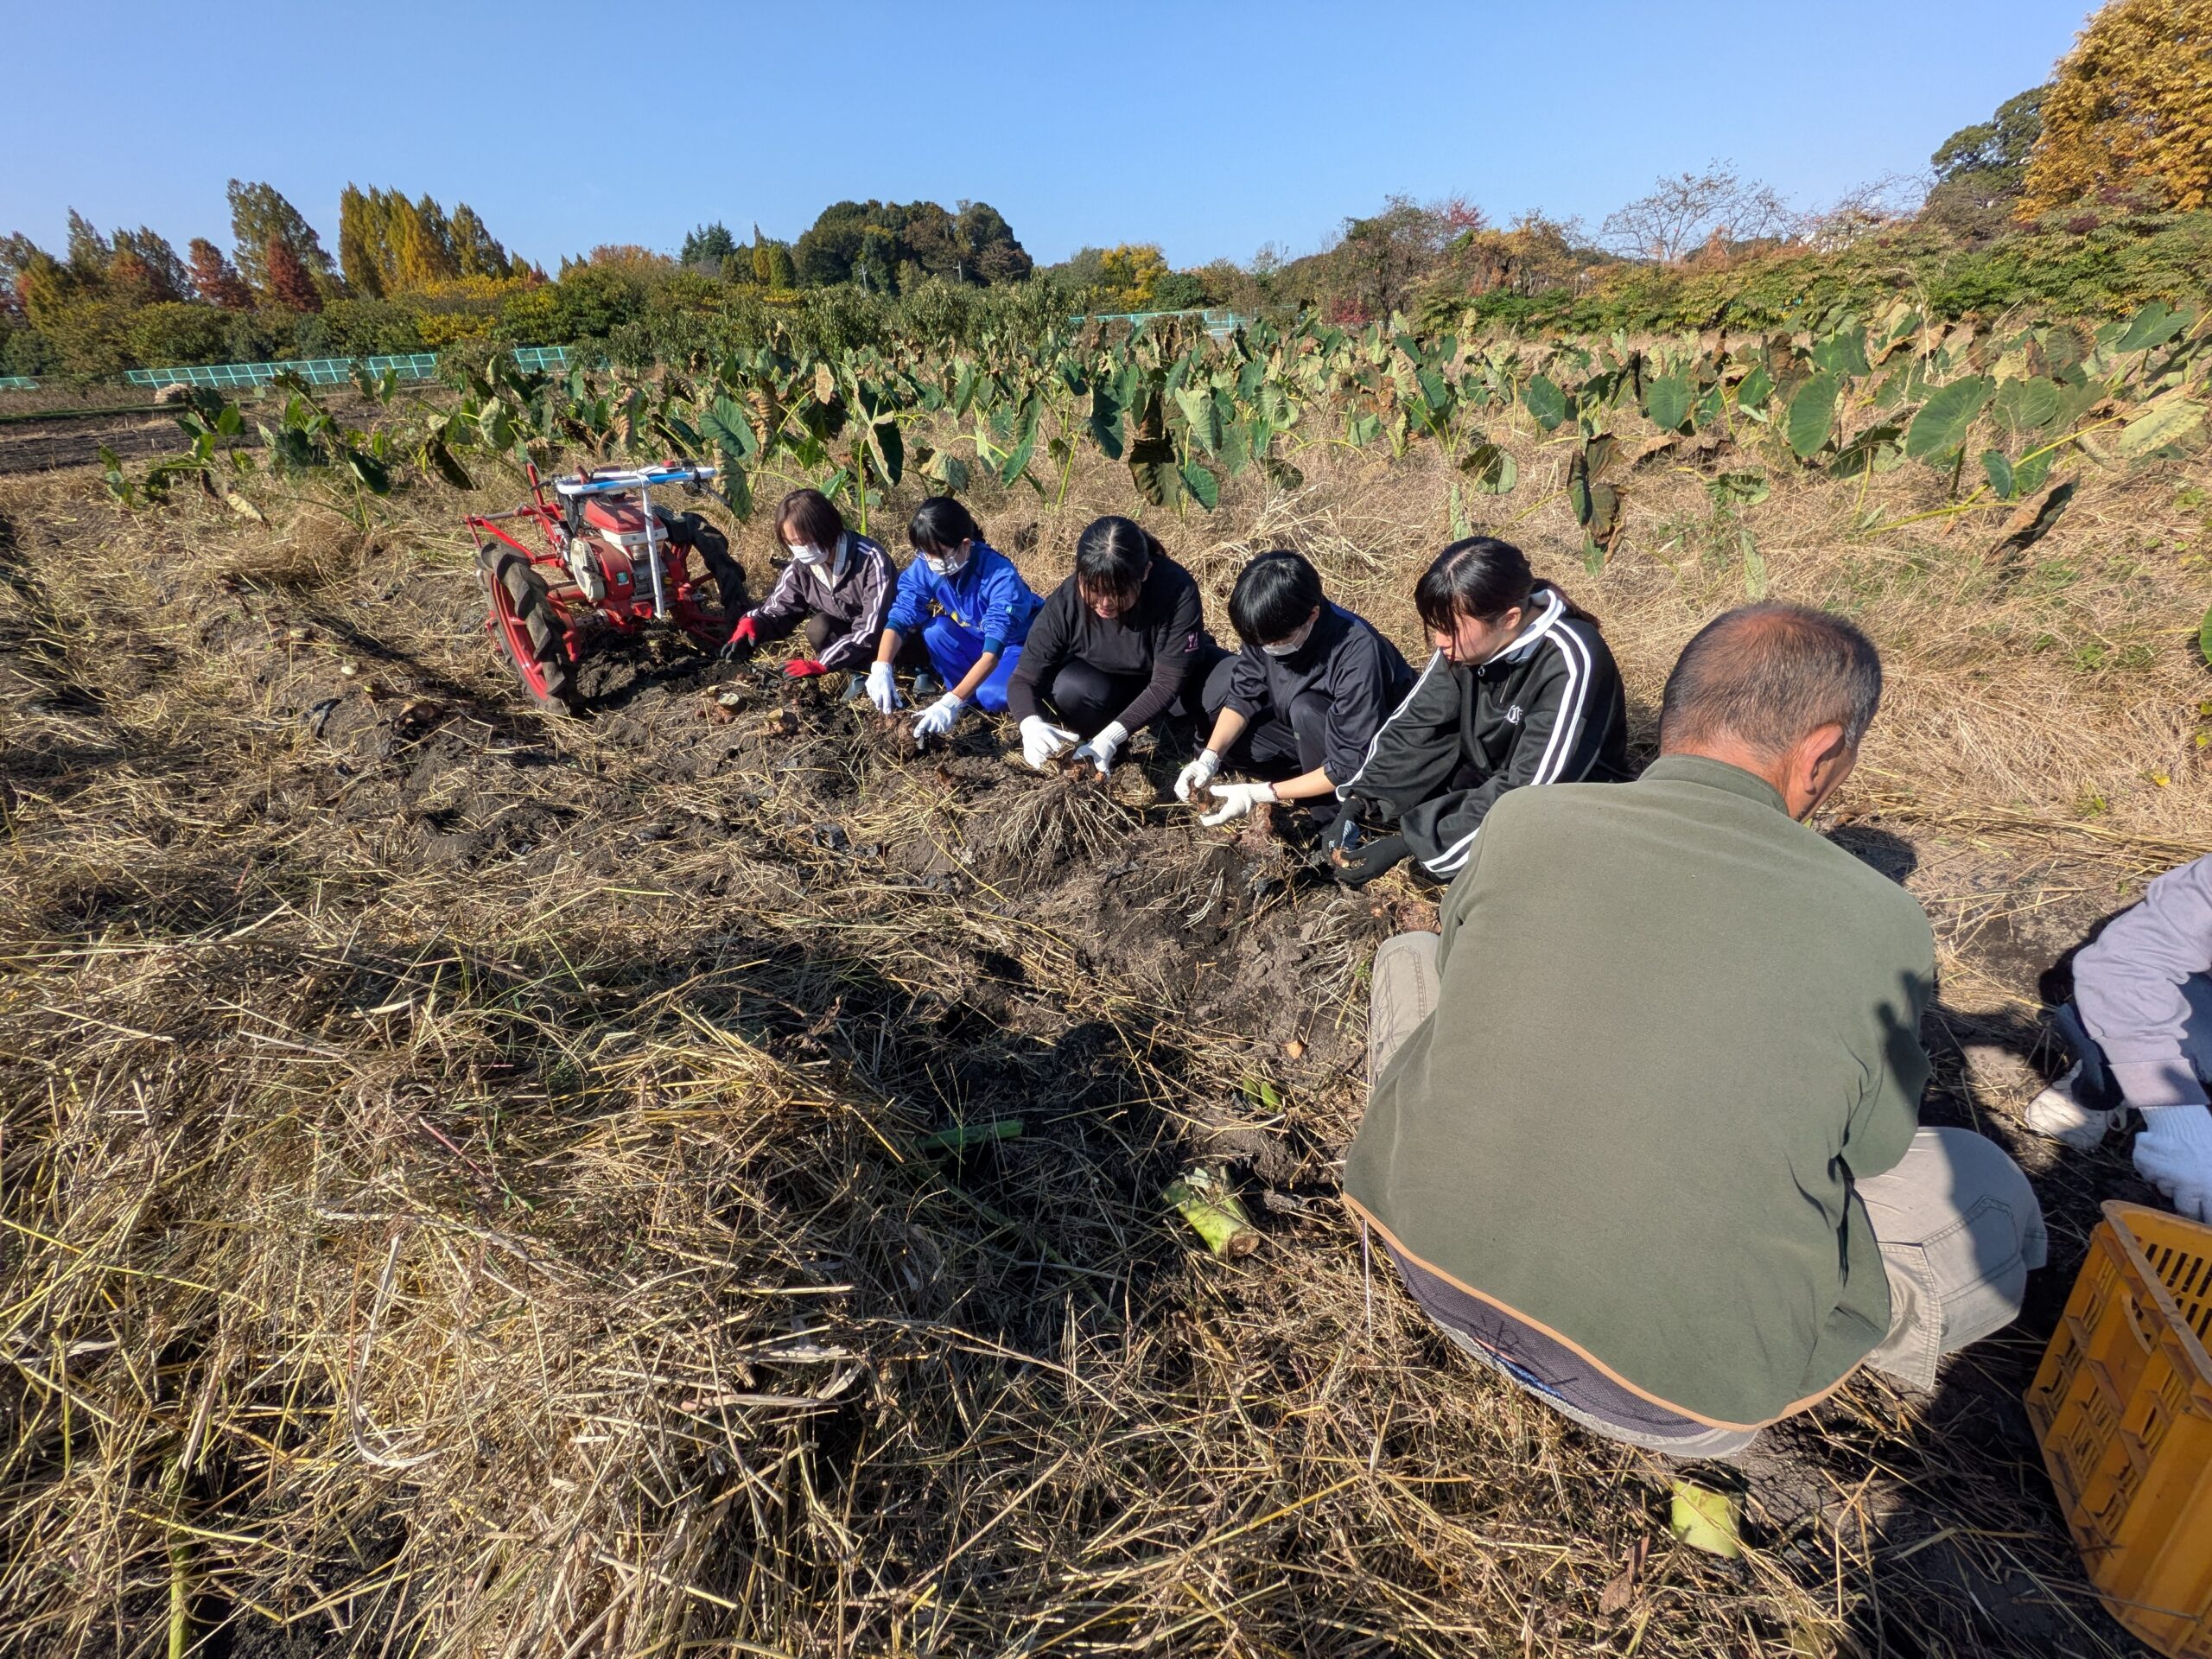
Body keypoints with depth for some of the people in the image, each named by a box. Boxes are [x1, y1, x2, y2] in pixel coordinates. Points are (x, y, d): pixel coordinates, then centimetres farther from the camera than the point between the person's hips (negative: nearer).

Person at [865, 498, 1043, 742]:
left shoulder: (1001, 576, -36)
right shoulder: (925, 568, -19)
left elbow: (993, 650, -41)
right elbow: (899, 618, -22)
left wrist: (952, 702, -50)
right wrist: (881, 668, -41)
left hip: (1018, 645, -5)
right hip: (975, 639, 5)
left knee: (996, 693, -35)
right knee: (934, 630, -25)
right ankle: (969, 694, -9)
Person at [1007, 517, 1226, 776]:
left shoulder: (1177, 589, -34)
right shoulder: (1064, 603, -28)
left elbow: (1167, 682, -33)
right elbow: (1025, 679, -23)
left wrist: (1112, 735, -44)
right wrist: (1032, 725, -45)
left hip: (1178, 671, -1)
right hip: (1108, 682, 1)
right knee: (1068, 689, -31)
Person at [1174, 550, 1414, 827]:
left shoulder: (1357, 655, -36)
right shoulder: (1271, 628, -19)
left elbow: (1352, 766, -32)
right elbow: (1243, 695, -7)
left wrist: (1261, 794, -34)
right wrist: (1209, 758, -23)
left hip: (1372, 763, -6)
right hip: (1310, 737, 6)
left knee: (1306, 709, -34)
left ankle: (1336, 818, -13)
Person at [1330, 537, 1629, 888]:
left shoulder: (1568, 664, -30)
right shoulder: (1467, 636, -12)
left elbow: (1525, 793, -32)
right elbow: (1415, 724, -6)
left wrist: (1408, 842, -34)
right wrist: (1361, 800, -20)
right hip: (1486, 775, 6)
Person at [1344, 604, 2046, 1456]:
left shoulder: (1521, 818, -9)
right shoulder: (1880, 923, -12)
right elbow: (1871, 1150, 5)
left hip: (1432, 1262, 2)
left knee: (1411, 959, 21)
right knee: (1992, 1192, 17)